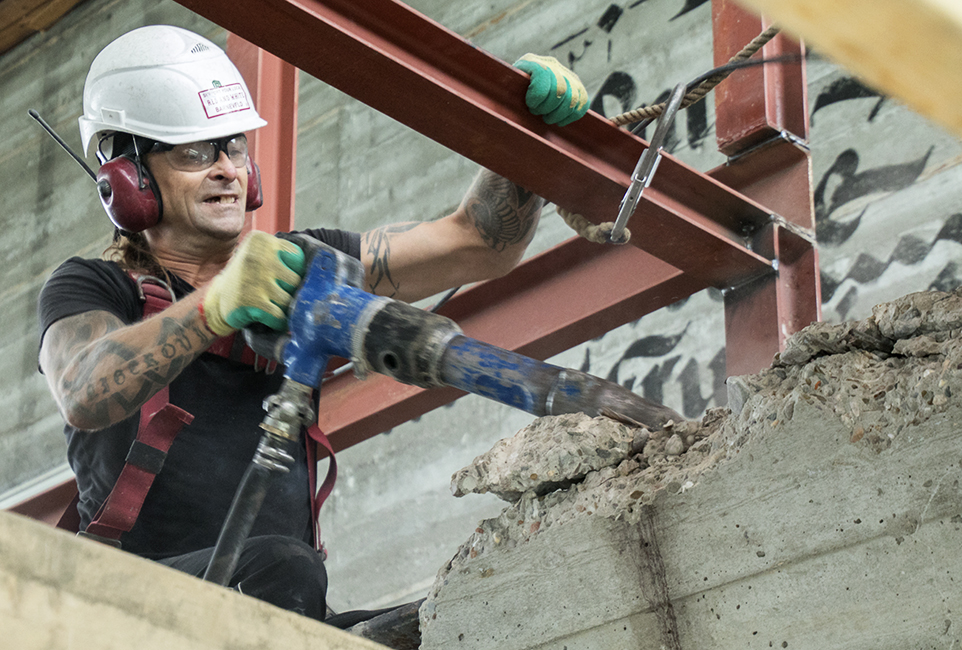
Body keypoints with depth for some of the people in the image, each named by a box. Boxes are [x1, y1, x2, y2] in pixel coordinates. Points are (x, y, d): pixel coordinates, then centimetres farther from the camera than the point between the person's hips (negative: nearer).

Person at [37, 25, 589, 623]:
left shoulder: (296, 266, 18)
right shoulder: (89, 289, 5)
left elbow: (477, 248, 14)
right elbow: (85, 395, -19)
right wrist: (213, 305, -36)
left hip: (271, 617, 4)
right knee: (280, 569, -34)